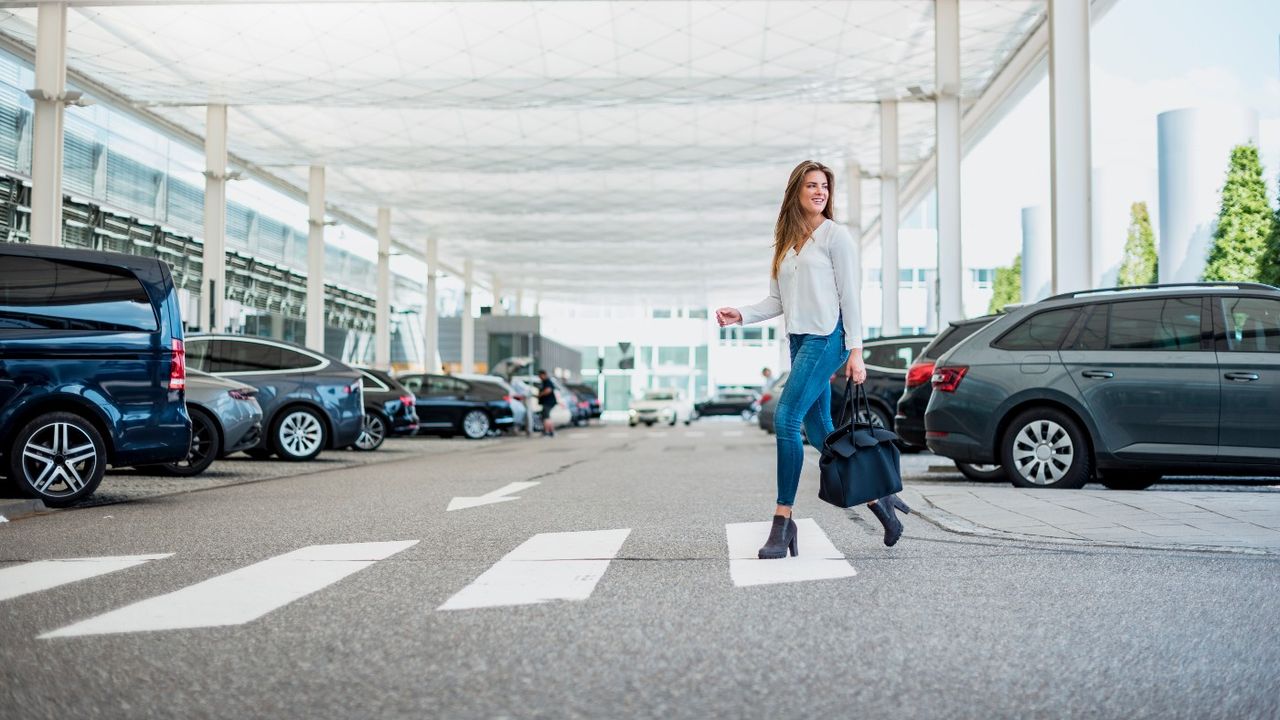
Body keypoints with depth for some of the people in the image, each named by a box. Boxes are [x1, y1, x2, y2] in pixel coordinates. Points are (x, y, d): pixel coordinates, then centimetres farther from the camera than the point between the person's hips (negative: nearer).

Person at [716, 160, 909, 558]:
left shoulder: (835, 234, -2)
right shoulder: (786, 242, 16)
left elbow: (849, 296, -6)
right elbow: (777, 301, 15)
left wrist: (855, 351, -11)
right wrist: (741, 315, -2)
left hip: (827, 338, -7)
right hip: (799, 339, 7)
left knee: (785, 419, -16)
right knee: (820, 430, 7)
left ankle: (783, 520, -11)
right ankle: (877, 499, 20)